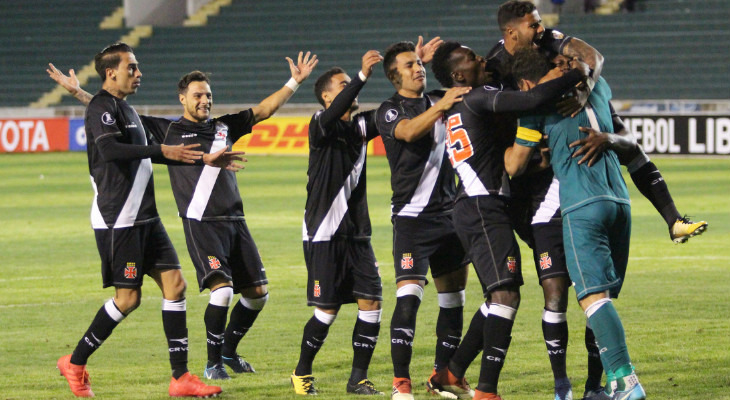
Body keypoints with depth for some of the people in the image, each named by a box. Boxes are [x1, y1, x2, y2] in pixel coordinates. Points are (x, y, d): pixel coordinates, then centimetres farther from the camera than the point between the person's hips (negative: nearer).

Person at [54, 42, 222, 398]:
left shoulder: (125, 108, 19)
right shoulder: (102, 107, -11)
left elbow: (144, 153, 31)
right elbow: (110, 149, -29)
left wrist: (205, 159, 30)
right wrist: (163, 150, -31)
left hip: (144, 218, 9)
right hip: (117, 219, -9)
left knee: (174, 284, 1)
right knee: (128, 298, -7)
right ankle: (75, 364, 9)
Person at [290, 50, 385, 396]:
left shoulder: (360, 126, 12)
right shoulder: (321, 126, -7)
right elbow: (333, 114, -29)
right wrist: (362, 76, -39)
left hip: (357, 233, 6)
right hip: (323, 235, -6)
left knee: (371, 303, -5)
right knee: (327, 311, -3)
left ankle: (358, 379, 4)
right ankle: (302, 374, 16)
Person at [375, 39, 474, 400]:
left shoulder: (438, 102, 15)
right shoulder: (389, 110, -3)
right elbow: (408, 130, -24)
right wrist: (441, 106, -38)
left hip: (448, 213, 6)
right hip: (412, 217, -6)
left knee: (453, 297, 8)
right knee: (409, 295, -17)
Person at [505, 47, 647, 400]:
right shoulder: (598, 88, 19)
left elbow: (514, 165, 9)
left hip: (582, 205, -6)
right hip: (619, 200, 6)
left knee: (594, 297, -13)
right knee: (605, 297, 12)